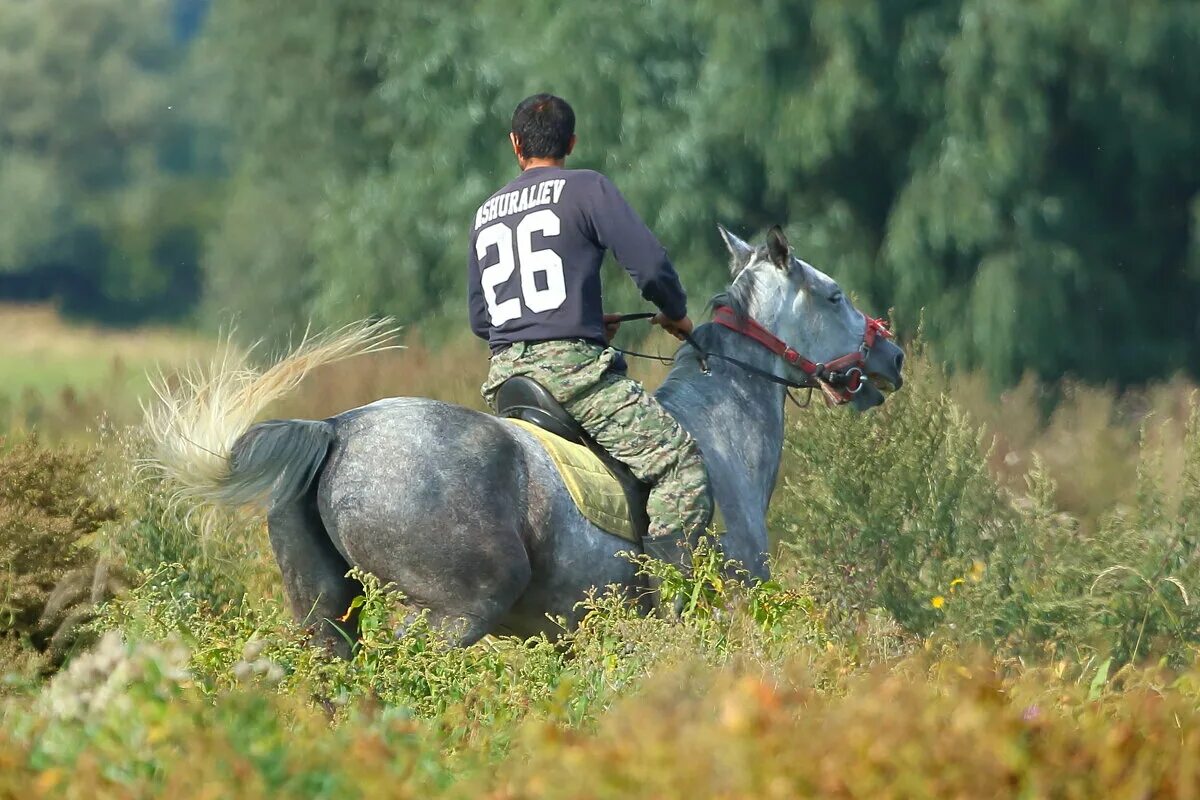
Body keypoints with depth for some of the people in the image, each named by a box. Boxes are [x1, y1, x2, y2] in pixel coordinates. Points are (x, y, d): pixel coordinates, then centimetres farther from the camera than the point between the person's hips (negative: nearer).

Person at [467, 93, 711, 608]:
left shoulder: (485, 215, 21)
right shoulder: (586, 188, 2)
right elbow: (650, 266, -8)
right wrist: (675, 314, 13)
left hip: (503, 375, 7)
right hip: (573, 367, -7)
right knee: (683, 467, -7)